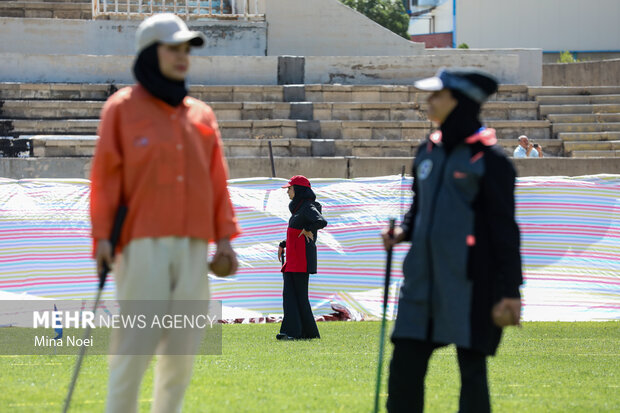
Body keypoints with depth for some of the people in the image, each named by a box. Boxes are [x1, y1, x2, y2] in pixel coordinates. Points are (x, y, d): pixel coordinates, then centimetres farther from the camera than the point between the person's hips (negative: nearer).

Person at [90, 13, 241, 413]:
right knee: (135, 342, -9)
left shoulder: (201, 114, 16)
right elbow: (105, 174, 0)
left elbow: (217, 180, 15)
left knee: (184, 346, 3)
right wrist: (102, 235, -8)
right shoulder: (123, 108, 4)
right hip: (143, 244, -5)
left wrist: (224, 236, 7)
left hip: (193, 245, 5)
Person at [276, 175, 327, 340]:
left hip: (303, 257, -10)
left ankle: (310, 332, 3)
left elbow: (322, 222, -30)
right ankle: (291, 331, -7)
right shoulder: (298, 208, 19)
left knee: (300, 295, -5)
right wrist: (283, 245, 23)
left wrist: (308, 230, -16)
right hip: (292, 258, 10)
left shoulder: (308, 207, -11)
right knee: (289, 294, -1)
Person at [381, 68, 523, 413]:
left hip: (468, 281, -7)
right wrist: (402, 232, 4)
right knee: (404, 367, 4)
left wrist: (509, 292, -12)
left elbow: (504, 227, -8)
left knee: (471, 369, -1)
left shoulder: (488, 158, -8)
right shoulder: (429, 151, 13)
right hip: (424, 278, 7)